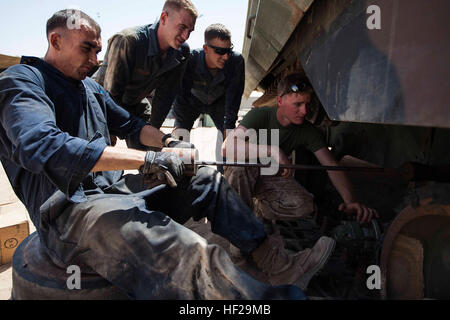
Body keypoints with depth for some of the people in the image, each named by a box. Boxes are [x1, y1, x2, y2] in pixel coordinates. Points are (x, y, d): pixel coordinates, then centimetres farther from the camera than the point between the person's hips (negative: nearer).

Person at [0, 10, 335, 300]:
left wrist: (169, 141, 6)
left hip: (118, 195, 9)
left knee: (208, 180, 7)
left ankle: (276, 261, 7)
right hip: (71, 212, -9)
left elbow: (129, 124, 28)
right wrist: (147, 159, -27)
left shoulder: (90, 87, 21)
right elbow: (41, 146, -26)